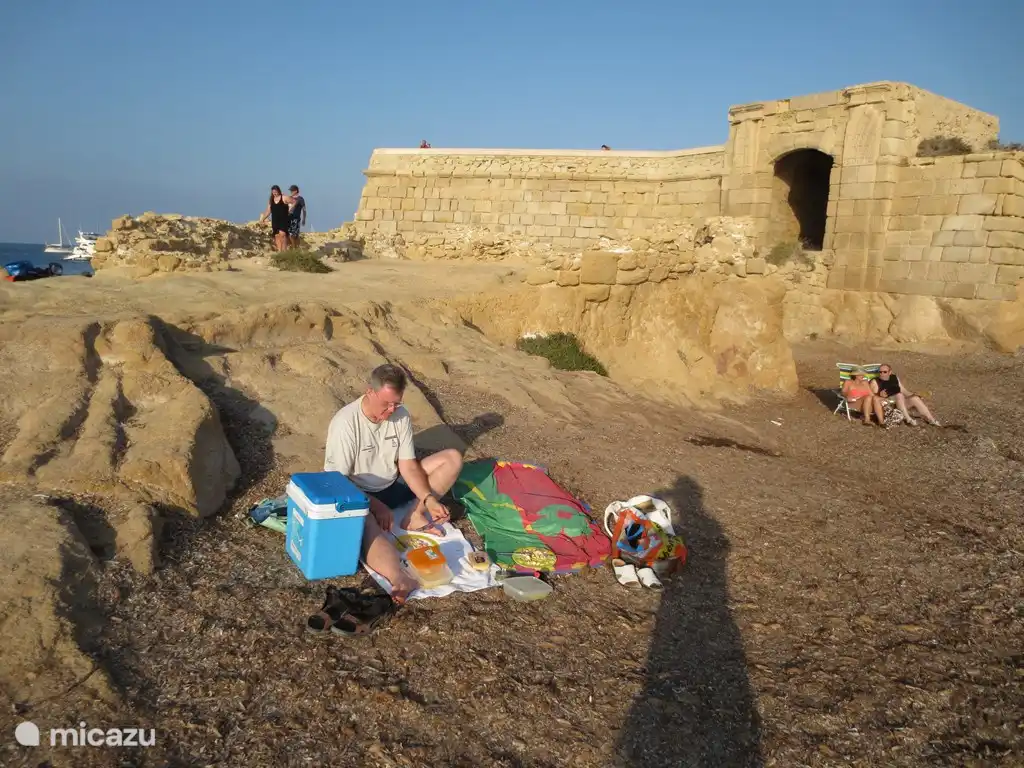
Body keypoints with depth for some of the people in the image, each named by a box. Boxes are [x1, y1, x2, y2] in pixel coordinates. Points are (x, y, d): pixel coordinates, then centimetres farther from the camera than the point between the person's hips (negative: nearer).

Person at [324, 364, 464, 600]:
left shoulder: (401, 415, -7)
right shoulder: (345, 423, -23)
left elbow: (408, 466, -6)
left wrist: (429, 499, -21)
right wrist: (375, 505, -28)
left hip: (393, 486, 6)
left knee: (452, 457, -6)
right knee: (364, 523, -43)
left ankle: (413, 517, -14)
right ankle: (398, 578, -70)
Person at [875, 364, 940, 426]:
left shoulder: (894, 378, 14)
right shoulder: (876, 382, -2)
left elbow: (903, 390, 18)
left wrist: (913, 395, 4)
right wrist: (880, 395, -30)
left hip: (900, 401, 5)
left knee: (915, 398, -19)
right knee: (899, 395, -31)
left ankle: (930, 419, -17)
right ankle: (907, 419, -30)